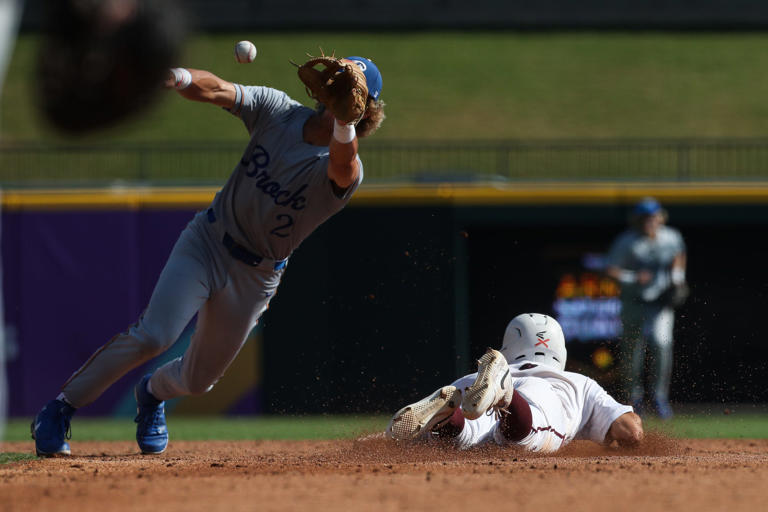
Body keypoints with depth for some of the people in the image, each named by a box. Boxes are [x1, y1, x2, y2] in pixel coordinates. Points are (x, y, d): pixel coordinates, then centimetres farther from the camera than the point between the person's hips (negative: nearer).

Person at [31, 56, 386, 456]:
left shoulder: (343, 169, -16)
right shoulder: (276, 111, -5)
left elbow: (343, 165, -41)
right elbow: (215, 90, -16)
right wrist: (178, 76, -38)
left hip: (255, 277, 0)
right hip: (206, 243, 0)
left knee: (197, 380, 11)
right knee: (154, 335, -22)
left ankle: (153, 393, 47)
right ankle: (60, 409, -9)